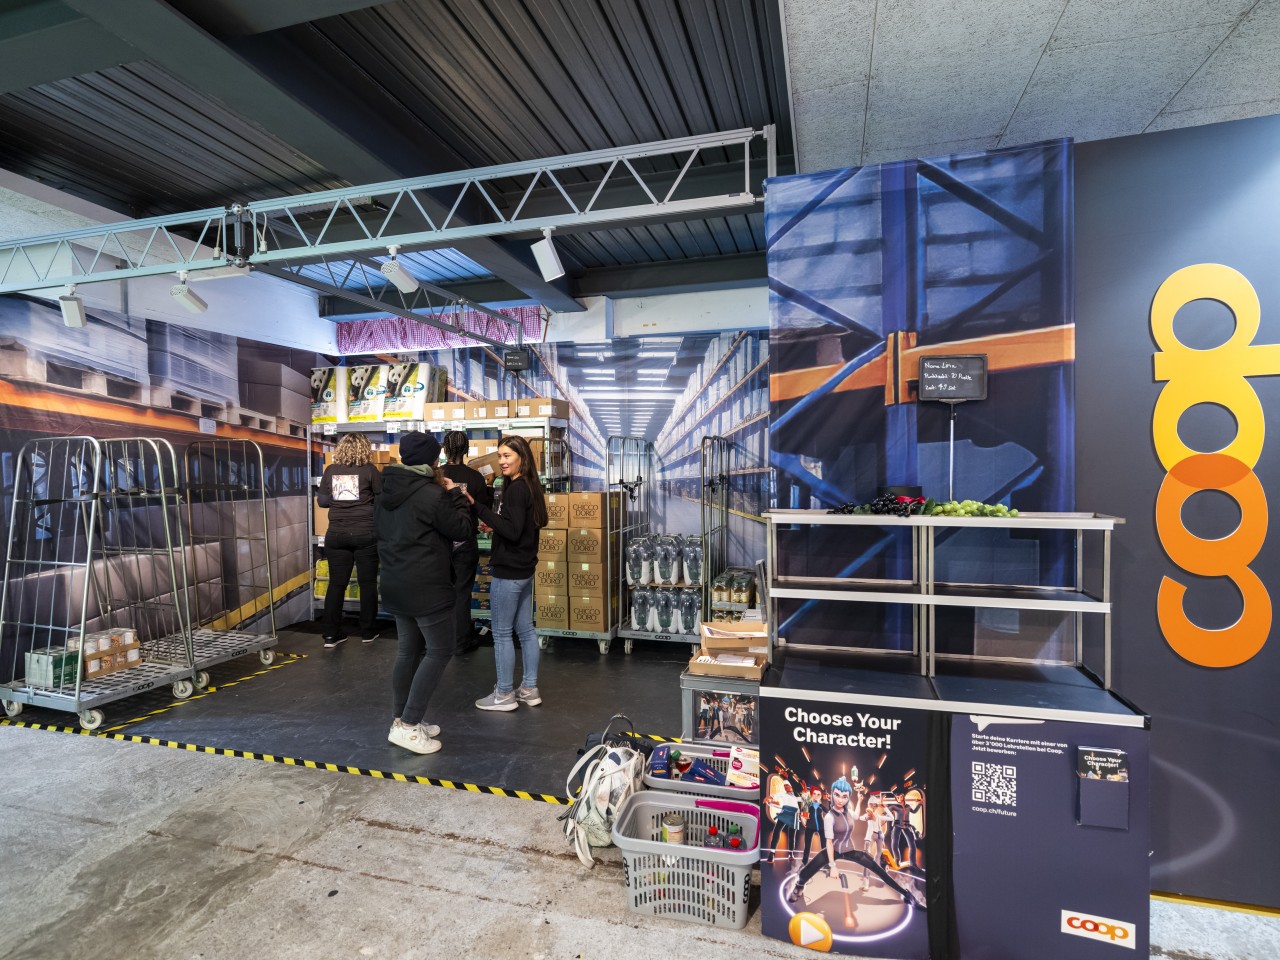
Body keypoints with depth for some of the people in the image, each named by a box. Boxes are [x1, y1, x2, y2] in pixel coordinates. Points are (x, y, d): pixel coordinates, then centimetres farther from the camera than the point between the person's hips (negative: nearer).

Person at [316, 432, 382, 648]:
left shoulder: (330, 470, 4)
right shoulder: (369, 470, -5)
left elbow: (322, 500, 10)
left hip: (336, 534, 3)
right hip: (365, 534, -3)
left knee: (336, 584, 8)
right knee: (367, 583, 7)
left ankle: (331, 635, 12)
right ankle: (368, 632, 15)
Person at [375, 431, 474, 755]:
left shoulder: (387, 491, 8)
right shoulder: (432, 494, -18)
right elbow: (461, 529, -11)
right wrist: (454, 494, 1)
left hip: (396, 585, 9)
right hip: (427, 588, -9)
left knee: (408, 650, 17)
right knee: (439, 651, 0)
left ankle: (401, 720, 23)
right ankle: (407, 725, -2)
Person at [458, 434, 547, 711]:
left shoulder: (515, 490, -19)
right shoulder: (528, 486, 10)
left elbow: (512, 531, -25)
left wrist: (479, 507, -26)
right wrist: (496, 526, 18)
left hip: (508, 572, -10)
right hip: (524, 569, 10)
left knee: (501, 632, 2)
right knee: (525, 629, 14)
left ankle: (504, 694, 13)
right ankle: (530, 689, 23)